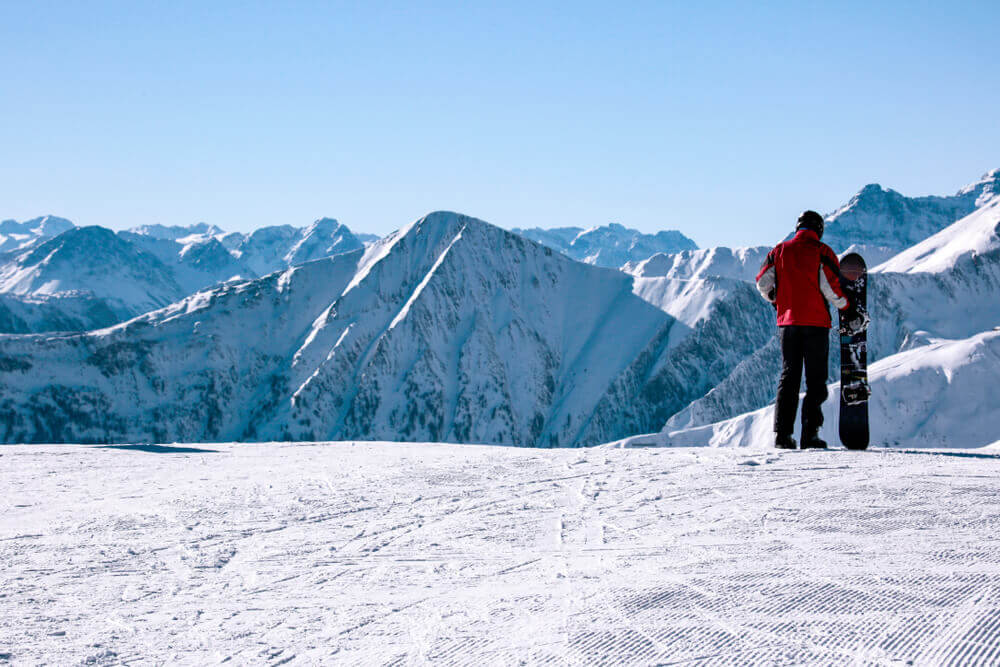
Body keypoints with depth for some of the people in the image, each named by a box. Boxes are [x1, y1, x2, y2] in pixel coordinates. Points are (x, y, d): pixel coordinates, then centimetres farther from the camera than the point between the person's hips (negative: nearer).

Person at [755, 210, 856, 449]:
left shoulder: (780, 251, 5)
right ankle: (810, 434, -4)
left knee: (788, 377, 9)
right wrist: (845, 305, 7)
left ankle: (782, 434, 2)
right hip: (816, 323, -3)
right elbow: (832, 288, -11)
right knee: (816, 379, 3)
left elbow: (763, 283, 5)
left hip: (787, 322, 4)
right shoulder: (822, 253, -6)